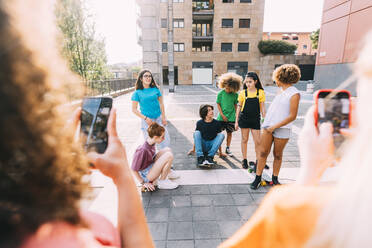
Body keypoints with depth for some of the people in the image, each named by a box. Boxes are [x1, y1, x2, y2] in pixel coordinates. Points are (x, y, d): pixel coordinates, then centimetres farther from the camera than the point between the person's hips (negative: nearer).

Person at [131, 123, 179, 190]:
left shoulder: (151, 143, -5)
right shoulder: (143, 150, -30)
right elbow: (133, 170, -23)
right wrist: (143, 183, -16)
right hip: (145, 175, -9)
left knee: (167, 150, 2)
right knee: (169, 155, -23)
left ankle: (168, 173, 14)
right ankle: (162, 182, -9)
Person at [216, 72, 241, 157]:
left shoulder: (235, 94, 0)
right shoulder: (220, 93, -6)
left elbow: (235, 105, 10)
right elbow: (218, 104, -3)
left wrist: (236, 114, 8)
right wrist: (222, 115, -8)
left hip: (231, 117, 2)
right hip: (221, 117, -2)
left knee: (229, 132, 11)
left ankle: (227, 148, 28)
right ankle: (220, 150, 14)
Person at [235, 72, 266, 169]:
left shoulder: (261, 92, -1)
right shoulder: (243, 93, -1)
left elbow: (262, 107, 4)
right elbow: (239, 107, 4)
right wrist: (236, 121, 3)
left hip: (255, 119, 0)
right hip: (244, 119, 0)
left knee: (257, 141, 2)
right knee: (244, 140, 8)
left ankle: (258, 161, 17)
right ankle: (244, 160, 22)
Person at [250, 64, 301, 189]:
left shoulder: (294, 94, -10)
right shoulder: (281, 90, 12)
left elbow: (292, 116, -14)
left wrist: (275, 126, -15)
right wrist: (267, 122, 14)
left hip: (282, 130, -5)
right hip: (269, 127, 5)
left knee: (278, 155, 8)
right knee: (263, 152, 3)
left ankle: (275, 178, 25)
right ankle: (258, 178, 11)